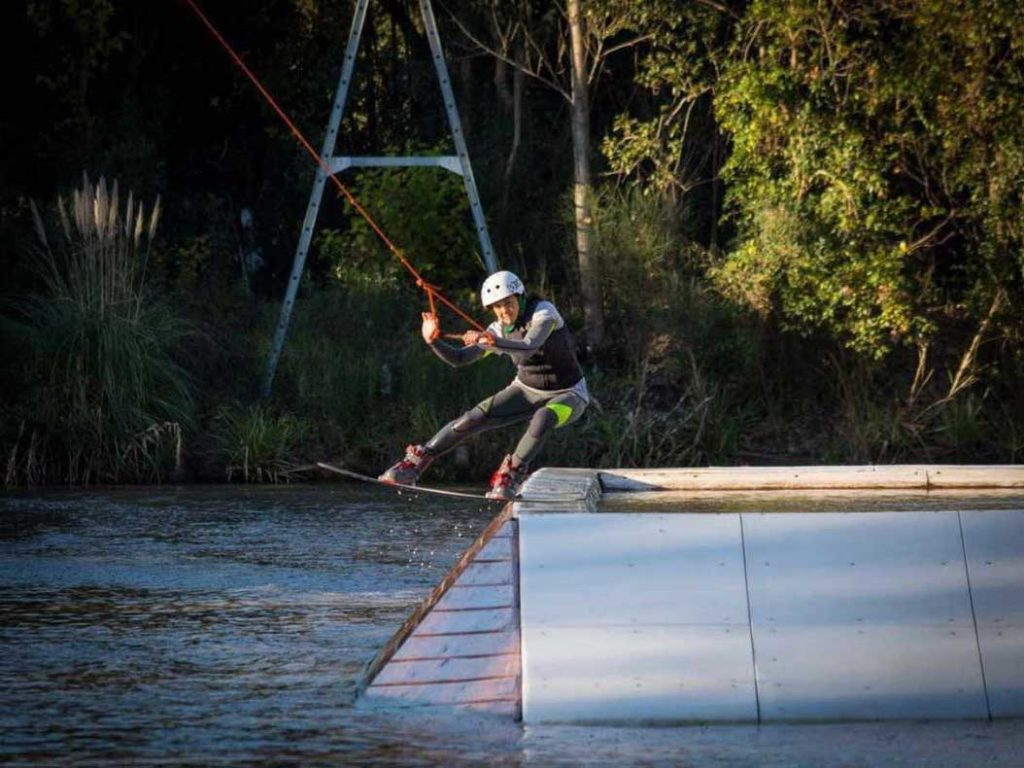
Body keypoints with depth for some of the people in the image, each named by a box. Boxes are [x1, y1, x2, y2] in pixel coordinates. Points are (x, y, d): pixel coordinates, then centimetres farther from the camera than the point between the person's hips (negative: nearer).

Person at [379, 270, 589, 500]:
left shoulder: (543, 311, -22)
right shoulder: (499, 330, -6)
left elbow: (529, 348, -40)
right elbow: (459, 358, -8)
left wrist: (492, 342, -56)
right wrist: (433, 341, -27)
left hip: (568, 395, -5)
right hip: (527, 390, 5)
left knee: (543, 418, -40)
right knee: (472, 419, -14)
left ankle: (511, 475, -28)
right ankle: (415, 463, -5)